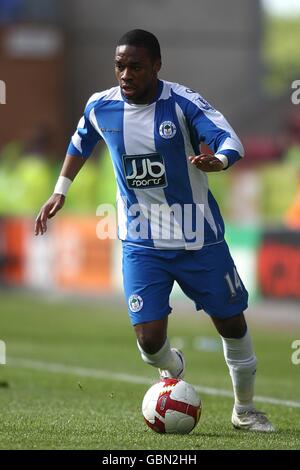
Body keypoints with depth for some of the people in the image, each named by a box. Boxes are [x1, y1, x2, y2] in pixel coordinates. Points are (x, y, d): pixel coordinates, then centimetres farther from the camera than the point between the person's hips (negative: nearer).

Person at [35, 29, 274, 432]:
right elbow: (81, 142, 18)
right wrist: (60, 191, 18)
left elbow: (229, 139, -30)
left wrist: (218, 160, -52)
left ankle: (245, 411, 33)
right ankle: (172, 371, 30)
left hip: (198, 238, -1)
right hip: (142, 243, 1)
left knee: (232, 324, 9)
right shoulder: (101, 108, -6)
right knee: (150, 339, -9)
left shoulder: (182, 103, -16)